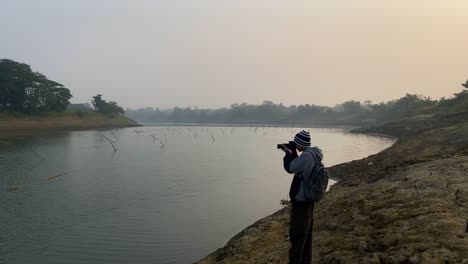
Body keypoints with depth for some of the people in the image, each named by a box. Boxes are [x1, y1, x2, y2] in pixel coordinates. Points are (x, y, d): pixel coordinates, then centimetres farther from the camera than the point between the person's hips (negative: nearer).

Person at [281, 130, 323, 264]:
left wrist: (288, 153, -2)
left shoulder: (306, 156, -22)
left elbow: (290, 168, -15)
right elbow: (298, 166, 17)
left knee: (297, 234, -1)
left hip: (300, 200, -10)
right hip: (308, 199, 10)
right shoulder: (313, 155, 6)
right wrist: (292, 153, 8)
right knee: (306, 233, 18)